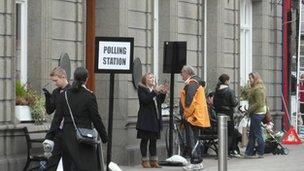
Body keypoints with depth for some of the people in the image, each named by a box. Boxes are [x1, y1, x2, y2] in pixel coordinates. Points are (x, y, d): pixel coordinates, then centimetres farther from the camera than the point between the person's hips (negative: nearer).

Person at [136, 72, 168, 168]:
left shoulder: (156, 88, 16)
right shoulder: (141, 89, -2)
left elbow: (161, 101, 9)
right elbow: (144, 99, -18)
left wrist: (163, 93, -8)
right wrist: (155, 92, -24)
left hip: (155, 119, 6)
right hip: (145, 119, -6)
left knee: (153, 140, 8)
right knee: (145, 140, -1)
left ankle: (153, 160, 12)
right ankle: (144, 160, 4)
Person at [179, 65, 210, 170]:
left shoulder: (191, 83, -14)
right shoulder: (196, 82, 19)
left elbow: (189, 100, -22)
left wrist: (186, 113, -16)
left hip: (191, 116, -10)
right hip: (196, 116, 10)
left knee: (191, 139, -9)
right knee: (194, 139, 14)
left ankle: (195, 163, -11)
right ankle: (198, 162, 17)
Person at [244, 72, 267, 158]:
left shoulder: (257, 89, -16)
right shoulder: (257, 88, 16)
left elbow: (258, 103, -21)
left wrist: (249, 110, -15)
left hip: (257, 113, -11)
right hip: (258, 113, 11)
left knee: (257, 134, -3)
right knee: (251, 134, 11)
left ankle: (260, 153, 4)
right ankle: (249, 152, 15)